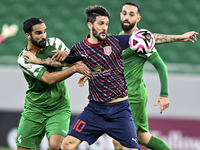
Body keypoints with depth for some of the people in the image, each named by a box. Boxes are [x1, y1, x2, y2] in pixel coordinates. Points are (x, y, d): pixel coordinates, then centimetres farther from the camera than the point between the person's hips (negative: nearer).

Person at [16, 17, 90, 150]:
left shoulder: (54, 43, -3)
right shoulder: (23, 58, -12)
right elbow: (48, 79, -23)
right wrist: (74, 68, -32)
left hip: (59, 108, 0)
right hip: (34, 108, 0)